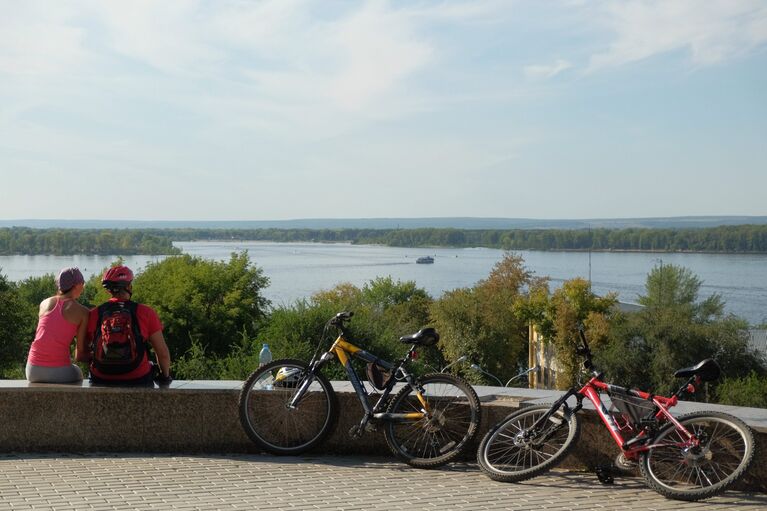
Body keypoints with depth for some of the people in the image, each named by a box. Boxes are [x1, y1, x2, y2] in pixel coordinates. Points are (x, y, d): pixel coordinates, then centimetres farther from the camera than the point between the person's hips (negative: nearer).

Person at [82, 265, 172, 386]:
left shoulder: (94, 314, 0)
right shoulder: (146, 313, -6)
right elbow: (163, 353, -4)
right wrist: (165, 376, 15)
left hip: (101, 382, 2)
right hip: (137, 381, -2)